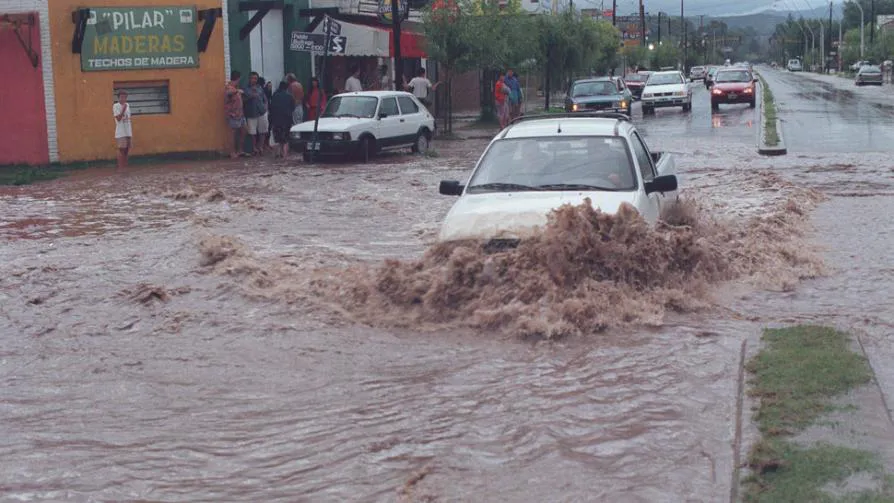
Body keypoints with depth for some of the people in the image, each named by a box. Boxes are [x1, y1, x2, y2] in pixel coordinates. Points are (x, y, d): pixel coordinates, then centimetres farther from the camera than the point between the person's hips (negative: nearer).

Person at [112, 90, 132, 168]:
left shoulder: (127, 105, 13)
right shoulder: (116, 106, -6)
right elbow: (118, 118, -15)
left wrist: (131, 132, 15)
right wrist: (123, 109, -23)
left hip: (128, 132, 6)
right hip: (121, 132, -6)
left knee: (126, 150, 7)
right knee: (122, 150, -7)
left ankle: (125, 166, 11)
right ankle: (121, 167, -4)